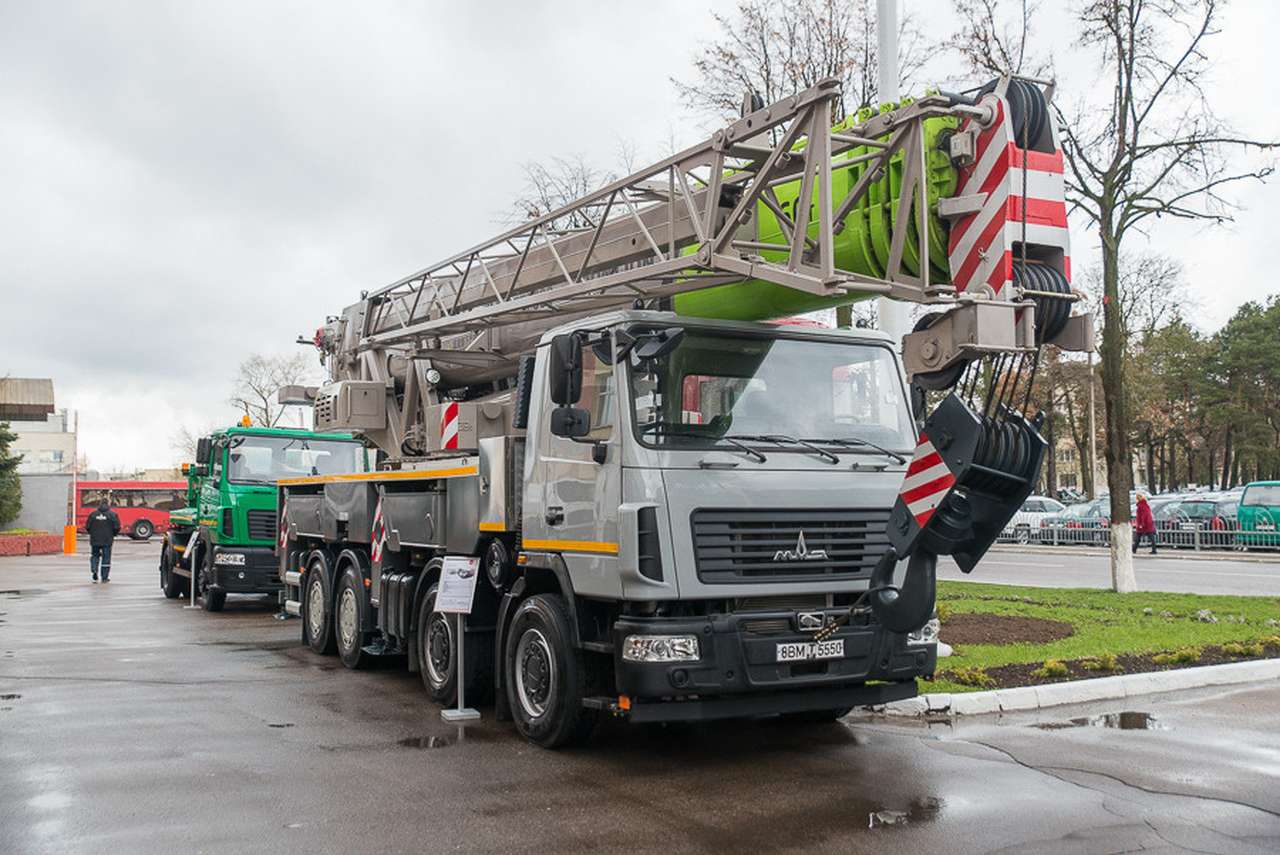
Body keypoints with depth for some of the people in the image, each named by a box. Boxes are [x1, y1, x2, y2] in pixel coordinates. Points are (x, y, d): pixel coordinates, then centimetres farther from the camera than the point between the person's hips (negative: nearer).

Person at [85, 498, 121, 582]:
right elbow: (117, 527, -7)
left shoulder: (93, 514, 1)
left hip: (95, 540, 1)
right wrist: (113, 534, 12)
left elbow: (87, 527, 2)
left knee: (95, 556, 18)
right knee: (106, 558, 6)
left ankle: (94, 570, -7)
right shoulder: (112, 514, -4)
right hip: (107, 541, -1)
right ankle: (105, 577, 9)